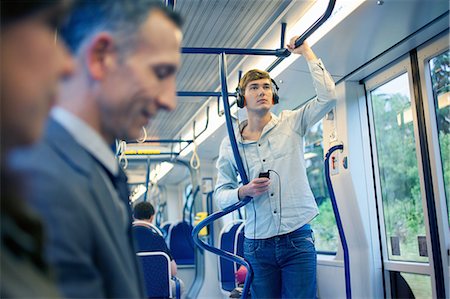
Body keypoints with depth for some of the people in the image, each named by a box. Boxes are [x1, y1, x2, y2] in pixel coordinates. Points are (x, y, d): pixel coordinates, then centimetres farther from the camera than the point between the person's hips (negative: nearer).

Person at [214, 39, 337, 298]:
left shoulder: (291, 123, 4)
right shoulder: (230, 145, 6)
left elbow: (328, 96, -9)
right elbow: (221, 194, 9)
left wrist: (307, 52, -4)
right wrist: (244, 192, -13)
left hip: (297, 239, -1)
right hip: (257, 245, 1)